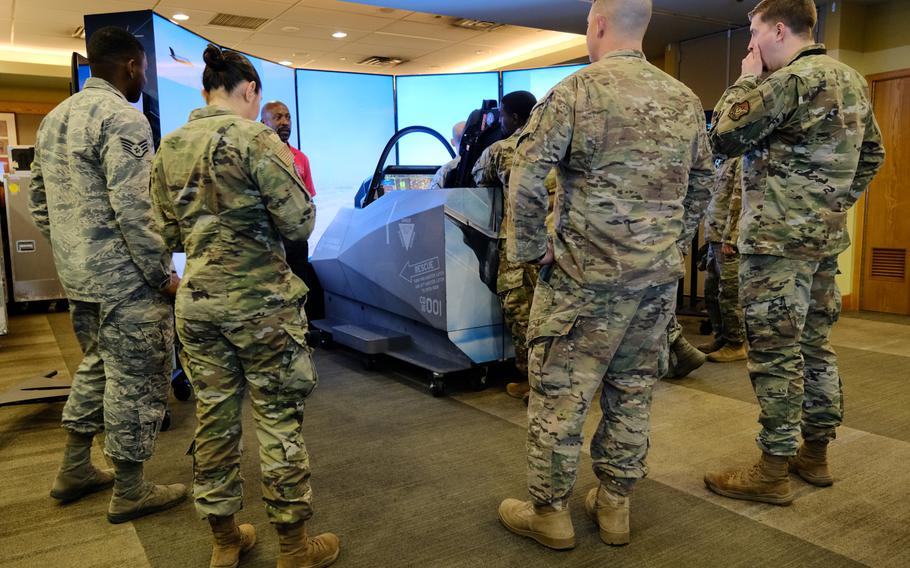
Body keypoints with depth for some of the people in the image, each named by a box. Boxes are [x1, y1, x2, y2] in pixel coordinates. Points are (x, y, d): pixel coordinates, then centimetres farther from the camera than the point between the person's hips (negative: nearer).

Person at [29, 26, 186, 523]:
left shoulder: (54, 118, 14)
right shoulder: (123, 118, -15)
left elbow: (39, 201, 18)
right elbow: (134, 210, -22)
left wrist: (68, 252, 23)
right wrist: (163, 275, -15)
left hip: (77, 276, 9)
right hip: (124, 278, -9)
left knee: (96, 367, 23)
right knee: (135, 381, 2)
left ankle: (74, 471, 34)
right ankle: (129, 494, 14)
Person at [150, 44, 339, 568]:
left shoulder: (169, 148, 7)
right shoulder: (256, 139, -12)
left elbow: (169, 234, 12)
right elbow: (299, 223, -14)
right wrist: (289, 174, 4)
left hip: (197, 302, 6)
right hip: (260, 302, -6)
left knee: (215, 417, 14)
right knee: (280, 418, 5)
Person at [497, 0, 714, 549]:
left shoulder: (578, 89, -9)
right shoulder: (686, 99, 10)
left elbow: (527, 176, -15)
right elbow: (703, 182, 16)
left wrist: (533, 249, -6)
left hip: (586, 275, -6)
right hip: (660, 276, 6)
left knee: (560, 394, 5)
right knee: (633, 393, 14)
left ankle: (550, 514, 17)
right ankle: (615, 506, 27)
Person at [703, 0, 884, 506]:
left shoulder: (790, 80, -15)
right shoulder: (852, 80, 15)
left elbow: (725, 138, -11)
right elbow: (873, 154, 21)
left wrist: (747, 79, 1)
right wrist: (837, 202, 19)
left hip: (778, 239, -9)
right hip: (826, 236, 9)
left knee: (775, 352, -3)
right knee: (815, 344, 16)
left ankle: (773, 472, 6)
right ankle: (816, 453, 27)